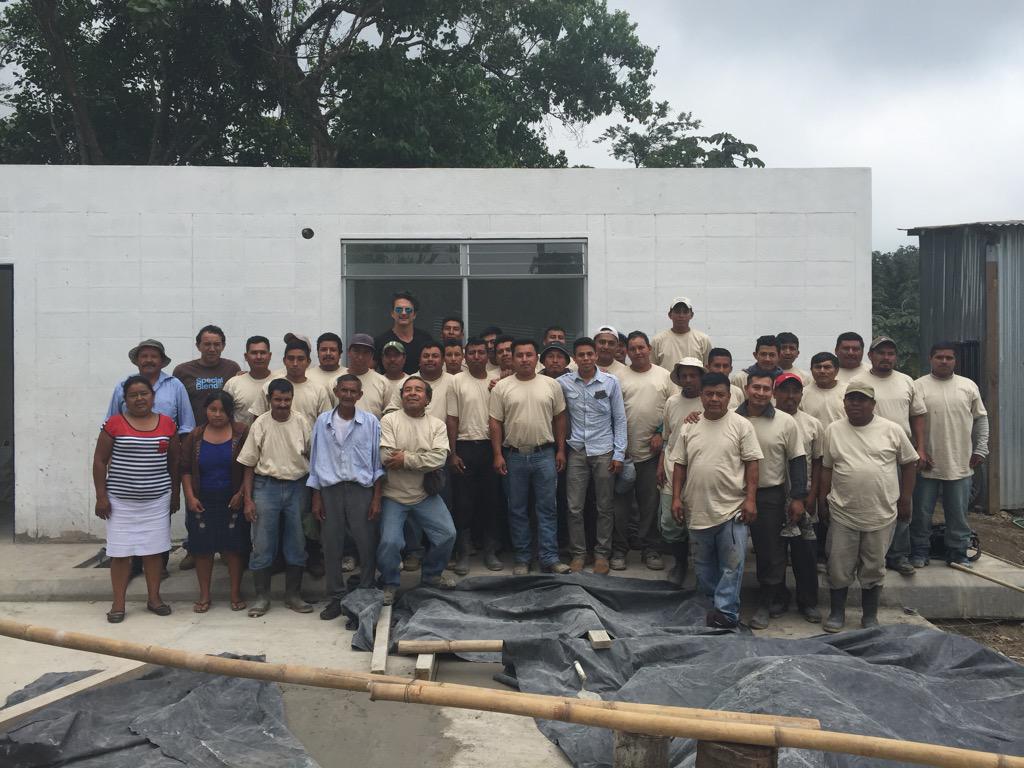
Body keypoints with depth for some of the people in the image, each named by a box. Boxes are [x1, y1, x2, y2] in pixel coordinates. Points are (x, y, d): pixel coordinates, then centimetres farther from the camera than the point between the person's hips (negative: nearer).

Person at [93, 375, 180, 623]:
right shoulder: (114, 424, -4)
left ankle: (154, 597, 20)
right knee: (120, 551, 3)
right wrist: (101, 495, -5)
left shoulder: (167, 424, 3)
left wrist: (175, 494, 11)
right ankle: (118, 603, 13)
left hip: (157, 500, 2)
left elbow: (174, 461, 11)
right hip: (121, 500, -2)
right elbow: (99, 461, -1)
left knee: (154, 549, 7)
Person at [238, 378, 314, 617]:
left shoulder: (302, 422, -1)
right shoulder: (260, 424, -3)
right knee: (262, 544, 2)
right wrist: (247, 499, -4)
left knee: (296, 543, 7)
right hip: (267, 487, -1)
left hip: (297, 487, 1)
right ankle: (262, 597, 16)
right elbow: (249, 465, 1)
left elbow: (313, 457, 4)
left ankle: (293, 594, 21)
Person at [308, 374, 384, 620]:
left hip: (361, 489, -1)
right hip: (330, 490, 1)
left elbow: (377, 463, 3)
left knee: (367, 546, 0)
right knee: (331, 547, 5)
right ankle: (335, 598, 18)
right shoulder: (322, 422, 5)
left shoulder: (370, 422, 1)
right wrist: (316, 498, 5)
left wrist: (376, 498, -2)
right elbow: (316, 461, 9)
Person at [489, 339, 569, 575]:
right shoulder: (501, 387, -1)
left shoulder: (551, 385, 3)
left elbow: (559, 418, 7)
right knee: (517, 510, 8)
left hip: (545, 455, 0)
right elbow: (496, 423, 0)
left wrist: (561, 450, 3)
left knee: (547, 508, 3)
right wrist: (498, 455, -6)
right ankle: (522, 559, 18)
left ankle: (549, 558, 9)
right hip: (514, 456, 0)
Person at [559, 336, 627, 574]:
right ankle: (578, 553, 17)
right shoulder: (564, 383, -1)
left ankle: (602, 554, 18)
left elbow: (619, 420, 1)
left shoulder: (611, 382, -2)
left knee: (605, 508, 6)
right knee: (574, 507, 3)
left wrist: (619, 454, -2)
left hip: (604, 452, -1)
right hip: (577, 452, 1)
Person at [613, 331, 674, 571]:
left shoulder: (663, 376, 6)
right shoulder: (620, 377, 2)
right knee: (622, 502, 4)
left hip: (653, 450, 1)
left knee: (650, 503, 7)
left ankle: (649, 550, 17)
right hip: (625, 450, -1)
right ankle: (619, 550, 13)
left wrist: (661, 434, -3)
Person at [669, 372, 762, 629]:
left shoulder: (741, 425, -4)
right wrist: (676, 498, 3)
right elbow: (680, 464, 9)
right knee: (704, 564, 16)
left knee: (732, 565, -3)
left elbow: (752, 463, -5)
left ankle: (725, 612, 4)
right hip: (698, 510, 4)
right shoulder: (689, 427, 6)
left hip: (732, 509, -4)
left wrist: (750, 499, -12)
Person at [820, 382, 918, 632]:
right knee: (839, 568, 5)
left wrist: (904, 500, 4)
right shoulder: (833, 430, 3)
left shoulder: (892, 430, 0)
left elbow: (909, 463, 7)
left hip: (882, 515, 0)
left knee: (874, 569, 11)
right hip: (842, 515, 1)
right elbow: (826, 468, 9)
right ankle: (836, 614, 21)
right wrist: (824, 500, 6)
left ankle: (870, 617, 26)